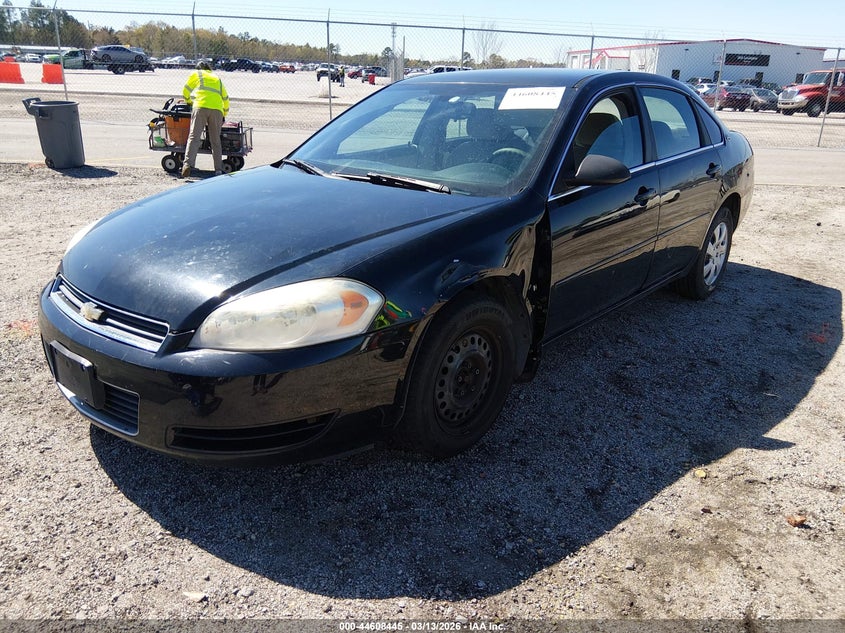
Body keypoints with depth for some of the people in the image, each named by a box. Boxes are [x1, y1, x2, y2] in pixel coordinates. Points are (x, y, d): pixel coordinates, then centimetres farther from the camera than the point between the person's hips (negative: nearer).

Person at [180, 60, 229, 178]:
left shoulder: (196, 74, 21)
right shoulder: (217, 78, 31)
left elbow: (185, 91, 21)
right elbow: (225, 98, 31)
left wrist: (189, 102, 40)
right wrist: (224, 114, 42)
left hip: (200, 107, -3)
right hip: (217, 109, 3)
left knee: (194, 137, -9)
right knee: (216, 140, 7)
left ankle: (188, 164, -24)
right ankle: (218, 169, 3)